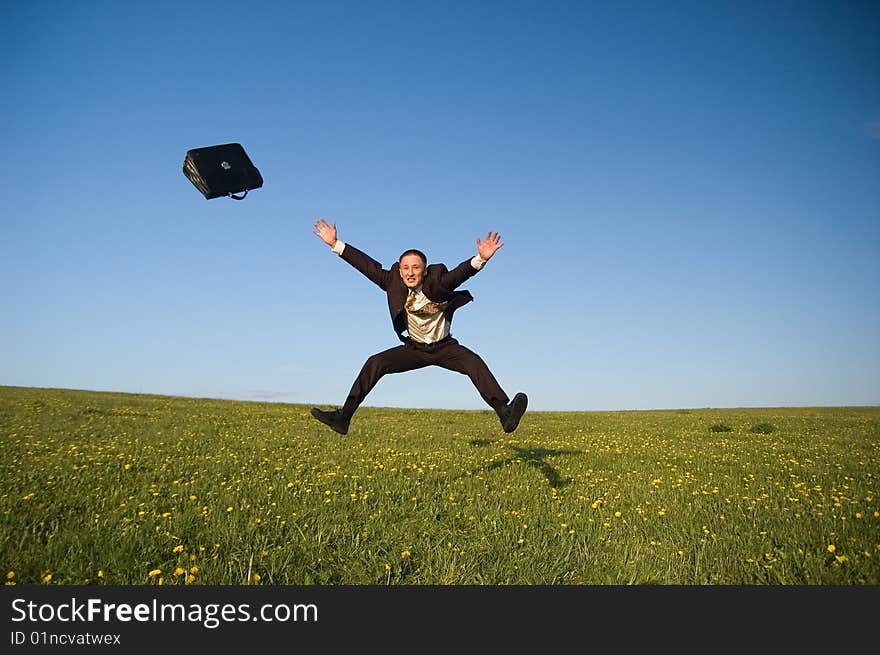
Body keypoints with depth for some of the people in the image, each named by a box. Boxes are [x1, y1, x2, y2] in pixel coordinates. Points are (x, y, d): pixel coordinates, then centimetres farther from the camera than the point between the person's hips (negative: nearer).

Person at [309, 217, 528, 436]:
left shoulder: (437, 282, -22)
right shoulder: (394, 282, -13)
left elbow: (461, 272, -39)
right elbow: (368, 265, -11)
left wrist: (481, 258, -59)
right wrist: (335, 244, -13)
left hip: (444, 346, -2)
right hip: (415, 348, 3)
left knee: (475, 363, -28)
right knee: (374, 364, -14)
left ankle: (505, 413, -33)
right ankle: (343, 417, -13)